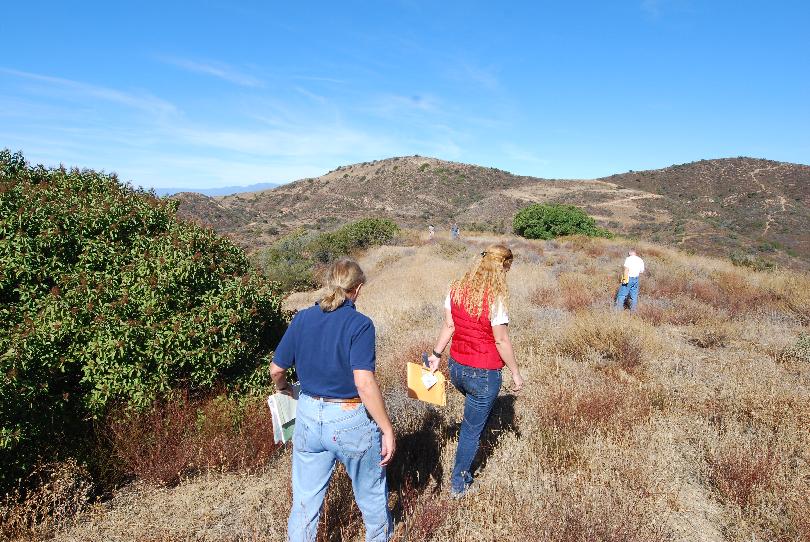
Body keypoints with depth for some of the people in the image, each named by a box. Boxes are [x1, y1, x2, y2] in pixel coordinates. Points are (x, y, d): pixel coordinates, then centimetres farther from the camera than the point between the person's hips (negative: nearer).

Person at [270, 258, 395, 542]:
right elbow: (364, 383, -26)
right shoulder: (359, 324, -19)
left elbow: (276, 369, 4)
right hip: (351, 421, -3)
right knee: (371, 492, 25)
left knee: (305, 500, 19)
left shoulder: (301, 319, -4)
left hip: (308, 417, 4)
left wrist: (282, 387, 26)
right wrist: (387, 429, -17)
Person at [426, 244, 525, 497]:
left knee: (473, 414, 33)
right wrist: (515, 372, -5)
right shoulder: (495, 298, -22)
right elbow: (501, 340, -17)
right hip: (483, 374, -6)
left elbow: (448, 326, 2)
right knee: (472, 430, 13)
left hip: (456, 368, 6)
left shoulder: (456, 288, -4)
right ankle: (458, 483, 30)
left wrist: (436, 354, 11)